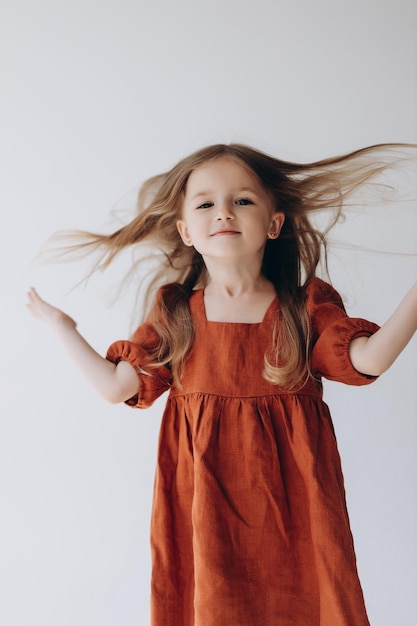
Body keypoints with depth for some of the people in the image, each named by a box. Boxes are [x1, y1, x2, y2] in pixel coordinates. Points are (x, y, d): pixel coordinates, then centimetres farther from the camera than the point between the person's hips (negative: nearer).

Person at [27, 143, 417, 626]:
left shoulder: (306, 303, -1)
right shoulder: (173, 310, 1)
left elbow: (369, 358, -10)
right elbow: (117, 385, 0)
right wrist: (60, 323, 6)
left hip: (287, 492, 0)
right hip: (205, 494, 1)